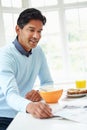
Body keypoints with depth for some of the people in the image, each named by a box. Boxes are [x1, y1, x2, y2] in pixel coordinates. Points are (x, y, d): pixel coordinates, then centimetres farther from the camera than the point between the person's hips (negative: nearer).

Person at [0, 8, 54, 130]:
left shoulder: (38, 51, 4)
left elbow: (48, 82, 10)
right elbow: (10, 95, -29)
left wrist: (40, 92, -14)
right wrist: (29, 106, -51)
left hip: (22, 115, 6)